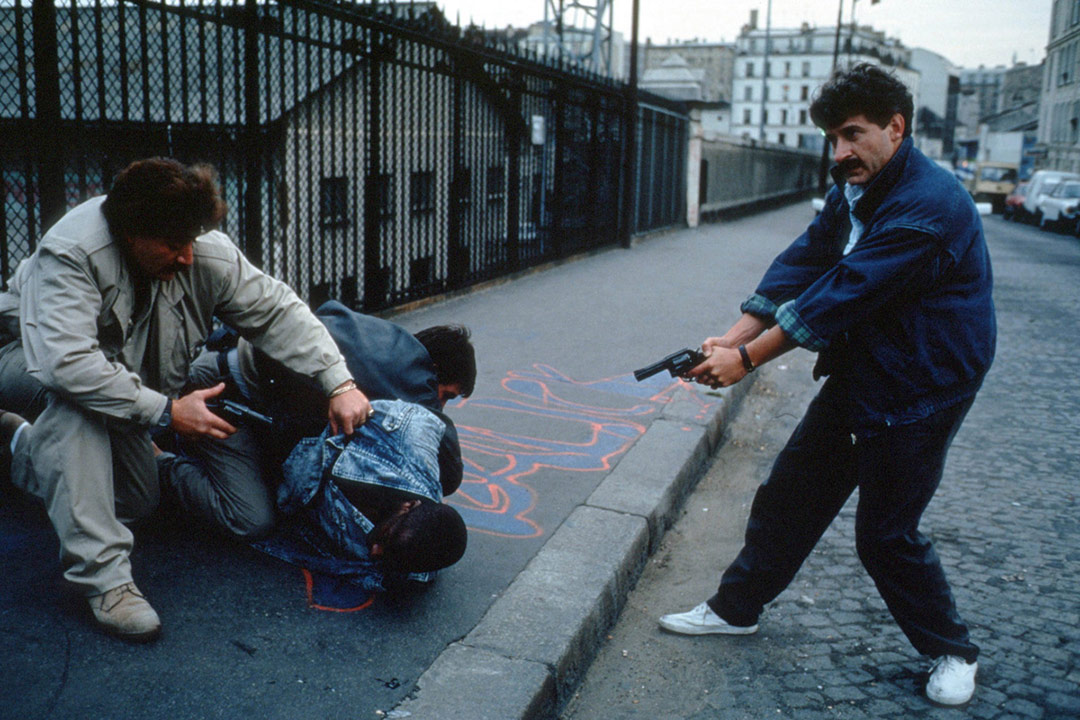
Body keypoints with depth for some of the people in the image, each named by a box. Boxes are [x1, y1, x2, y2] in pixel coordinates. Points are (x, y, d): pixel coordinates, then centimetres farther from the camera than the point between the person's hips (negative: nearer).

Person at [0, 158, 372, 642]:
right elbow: (66, 363, -47)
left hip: (129, 384, 6)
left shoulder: (207, 252, -23)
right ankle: (103, 575, -37)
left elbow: (276, 310, -18)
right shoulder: (70, 253, -37)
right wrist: (167, 411, -44)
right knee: (75, 400, -41)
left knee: (139, 502, 8)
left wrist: (339, 383, -28)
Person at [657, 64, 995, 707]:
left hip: (920, 386, -8)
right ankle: (736, 607, 28)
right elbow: (803, 263, -2)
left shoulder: (928, 206, -24)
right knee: (790, 493, 11)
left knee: (886, 533, 1)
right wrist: (734, 336, -15)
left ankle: (952, 651, 25)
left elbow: (844, 293, -28)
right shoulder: (854, 191, 6)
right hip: (856, 375, 8)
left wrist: (747, 359, -26)